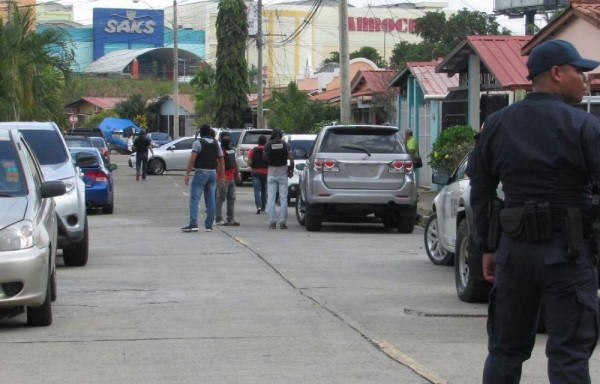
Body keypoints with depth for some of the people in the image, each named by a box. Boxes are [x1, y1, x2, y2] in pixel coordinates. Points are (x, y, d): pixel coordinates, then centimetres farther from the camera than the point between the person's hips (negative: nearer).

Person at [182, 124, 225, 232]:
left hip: (201, 173, -5)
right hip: (213, 173, 5)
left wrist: (187, 174, -15)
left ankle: (193, 224, -17)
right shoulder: (216, 144, 11)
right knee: (210, 201, 9)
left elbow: (192, 159, -16)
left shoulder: (198, 143, -6)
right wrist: (222, 177, 15)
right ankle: (209, 225, 10)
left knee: (194, 200, -6)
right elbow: (221, 161, 10)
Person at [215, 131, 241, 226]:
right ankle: (219, 219, -5)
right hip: (224, 178, -9)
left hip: (231, 178, 9)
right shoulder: (221, 150, -13)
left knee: (231, 198, 12)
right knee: (221, 198, -6)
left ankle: (231, 219, 18)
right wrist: (221, 178, -28)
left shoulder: (232, 150, 17)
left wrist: (237, 173, 22)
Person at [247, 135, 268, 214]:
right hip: (265, 172, 1)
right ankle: (263, 208, 22)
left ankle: (259, 207, -24)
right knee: (264, 190, 15)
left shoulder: (253, 150, -3)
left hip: (256, 172, -1)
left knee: (257, 190, -5)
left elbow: (249, 163, -6)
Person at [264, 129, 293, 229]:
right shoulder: (286, 145, -4)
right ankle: (283, 222, 1)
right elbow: (291, 160, -9)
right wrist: (291, 171, 5)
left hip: (271, 173, 0)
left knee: (271, 198, 5)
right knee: (283, 198, 4)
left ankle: (272, 222, 0)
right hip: (283, 173, 0)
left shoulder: (268, 145, -5)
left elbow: (265, 157, 7)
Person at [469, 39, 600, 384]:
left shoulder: (497, 125, 7)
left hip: (514, 250, 5)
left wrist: (488, 248, 15)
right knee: (569, 355, -1)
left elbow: (481, 193, 10)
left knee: (505, 349, 14)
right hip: (567, 252, -5)